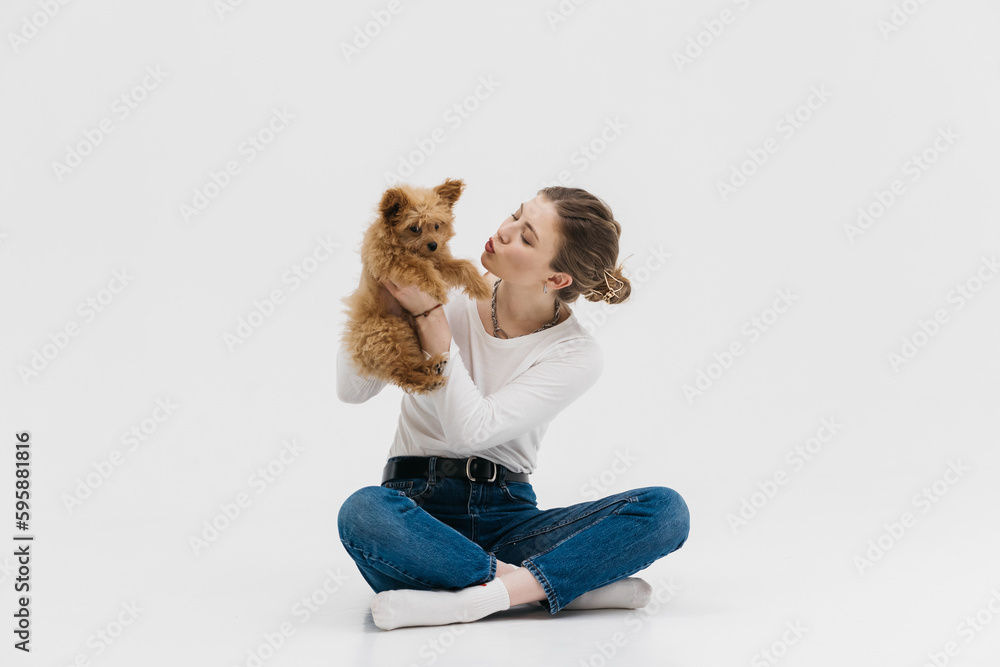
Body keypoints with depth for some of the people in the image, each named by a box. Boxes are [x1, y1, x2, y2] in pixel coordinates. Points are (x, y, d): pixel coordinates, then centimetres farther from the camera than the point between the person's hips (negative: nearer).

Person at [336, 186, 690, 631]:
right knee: (363, 511, -38)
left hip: (507, 516, 0)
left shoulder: (578, 356, -5)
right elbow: (353, 389, -5)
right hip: (417, 514, 0)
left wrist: (430, 315, -20)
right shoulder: (452, 293, -1)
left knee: (666, 509, -22)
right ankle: (573, 583, -28)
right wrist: (379, 290, -14)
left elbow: (470, 429, -17)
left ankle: (475, 597, -34)